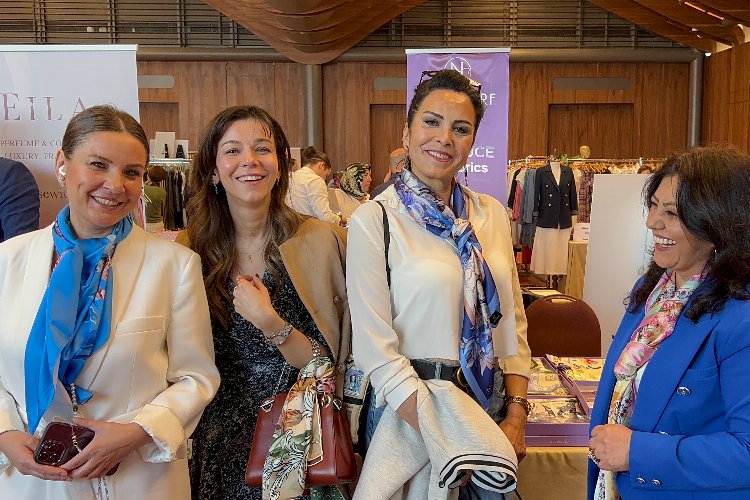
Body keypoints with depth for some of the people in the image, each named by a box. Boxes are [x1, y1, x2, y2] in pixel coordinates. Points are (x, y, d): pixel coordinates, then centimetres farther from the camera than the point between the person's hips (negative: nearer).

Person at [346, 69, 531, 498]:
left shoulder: (492, 214, 2)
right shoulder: (373, 220, -13)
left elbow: (512, 320, 5)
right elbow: (375, 349, -16)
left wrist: (517, 415, -5)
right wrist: (448, 441, -19)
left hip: (489, 402, 5)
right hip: (409, 408, -4)